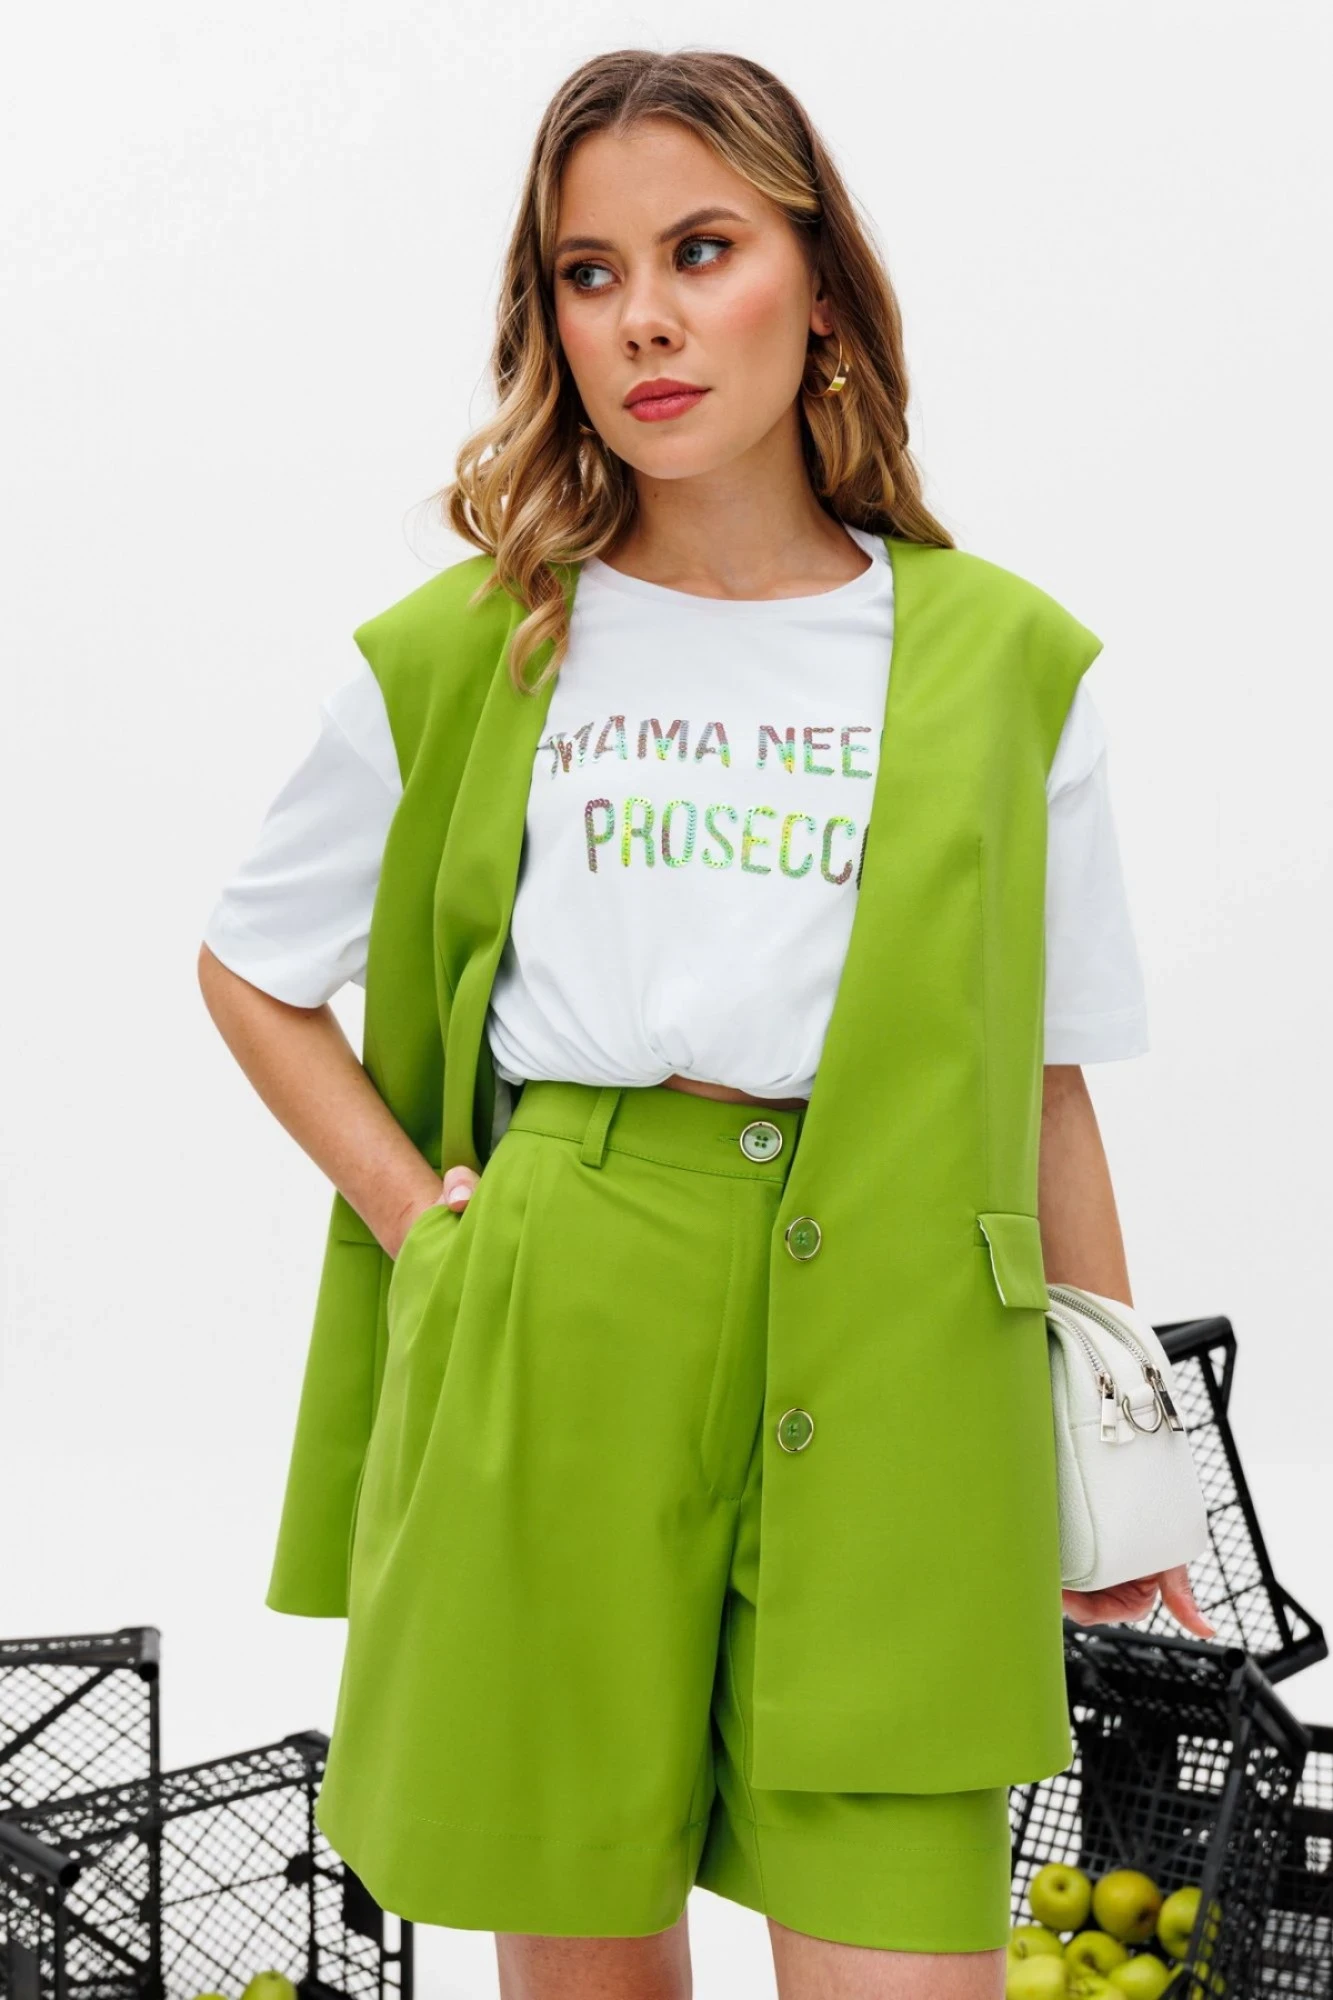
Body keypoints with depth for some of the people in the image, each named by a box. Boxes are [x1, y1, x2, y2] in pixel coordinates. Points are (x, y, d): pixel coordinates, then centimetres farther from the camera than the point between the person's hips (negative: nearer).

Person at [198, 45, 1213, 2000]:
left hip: (887, 1369, 0)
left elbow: (1046, 1091, 9)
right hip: (551, 1344, 1)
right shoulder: (458, 659, 5)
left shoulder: (1007, 669, 5)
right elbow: (251, 969, 18)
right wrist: (413, 1207, 4)